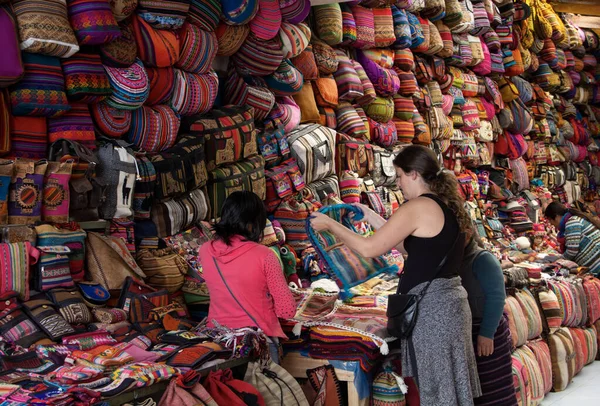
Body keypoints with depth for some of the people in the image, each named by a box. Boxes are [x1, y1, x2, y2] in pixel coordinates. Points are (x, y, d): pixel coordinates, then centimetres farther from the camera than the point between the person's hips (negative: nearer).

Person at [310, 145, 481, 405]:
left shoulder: (418, 207, -15)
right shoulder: (448, 206, 11)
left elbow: (369, 248, -18)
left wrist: (329, 224, -5)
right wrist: (371, 218, 20)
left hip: (430, 306, -9)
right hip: (449, 301, 9)